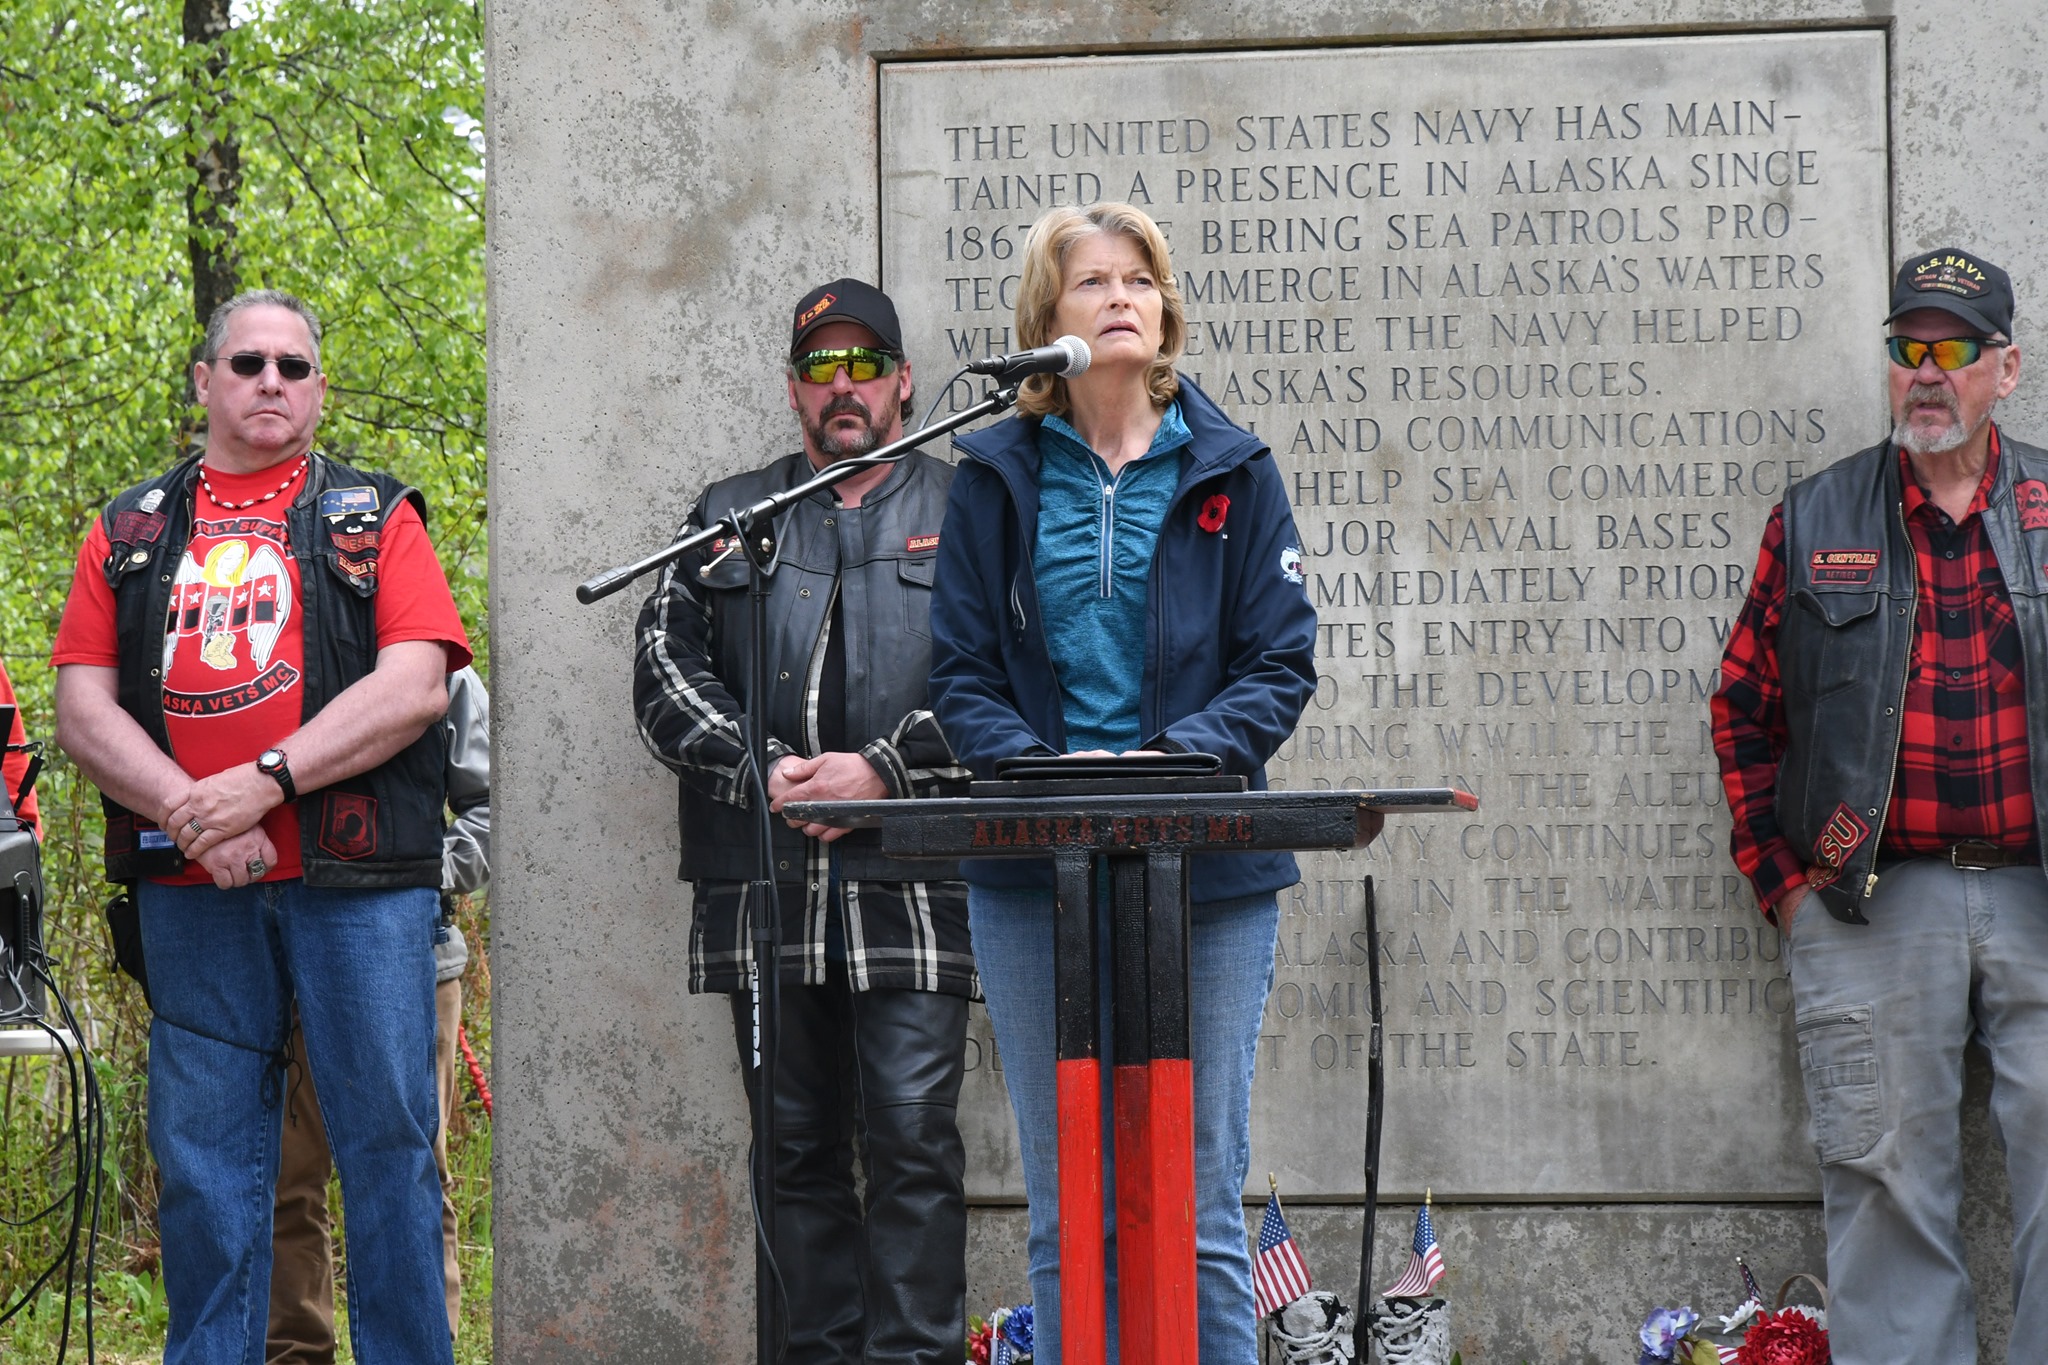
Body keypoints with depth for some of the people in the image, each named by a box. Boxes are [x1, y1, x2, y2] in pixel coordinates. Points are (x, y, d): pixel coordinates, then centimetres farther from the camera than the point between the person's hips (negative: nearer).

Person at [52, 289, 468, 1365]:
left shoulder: (376, 517, 9)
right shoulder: (132, 531, 15)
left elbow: (414, 686, -4)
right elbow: (82, 709, 6)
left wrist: (263, 780, -14)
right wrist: (191, 815, -10)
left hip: (356, 881, -2)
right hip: (188, 888, 2)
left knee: (386, 1135, 0)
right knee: (203, 1153, 5)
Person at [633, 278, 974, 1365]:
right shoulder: (730, 518, 18)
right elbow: (664, 667, 9)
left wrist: (883, 769, -12)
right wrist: (759, 770, -7)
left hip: (911, 885, -3)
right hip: (764, 886, 3)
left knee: (912, 1139, -8)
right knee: (797, 1146, 6)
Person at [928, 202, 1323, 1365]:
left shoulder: (1230, 472, 8)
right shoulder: (999, 477, 9)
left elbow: (1281, 664, 2)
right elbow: (963, 671, 5)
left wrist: (1179, 757, -16)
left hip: (1206, 865, -1)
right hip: (1036, 870, 1)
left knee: (1202, 1204, -1)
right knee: (1067, 1214, 3)